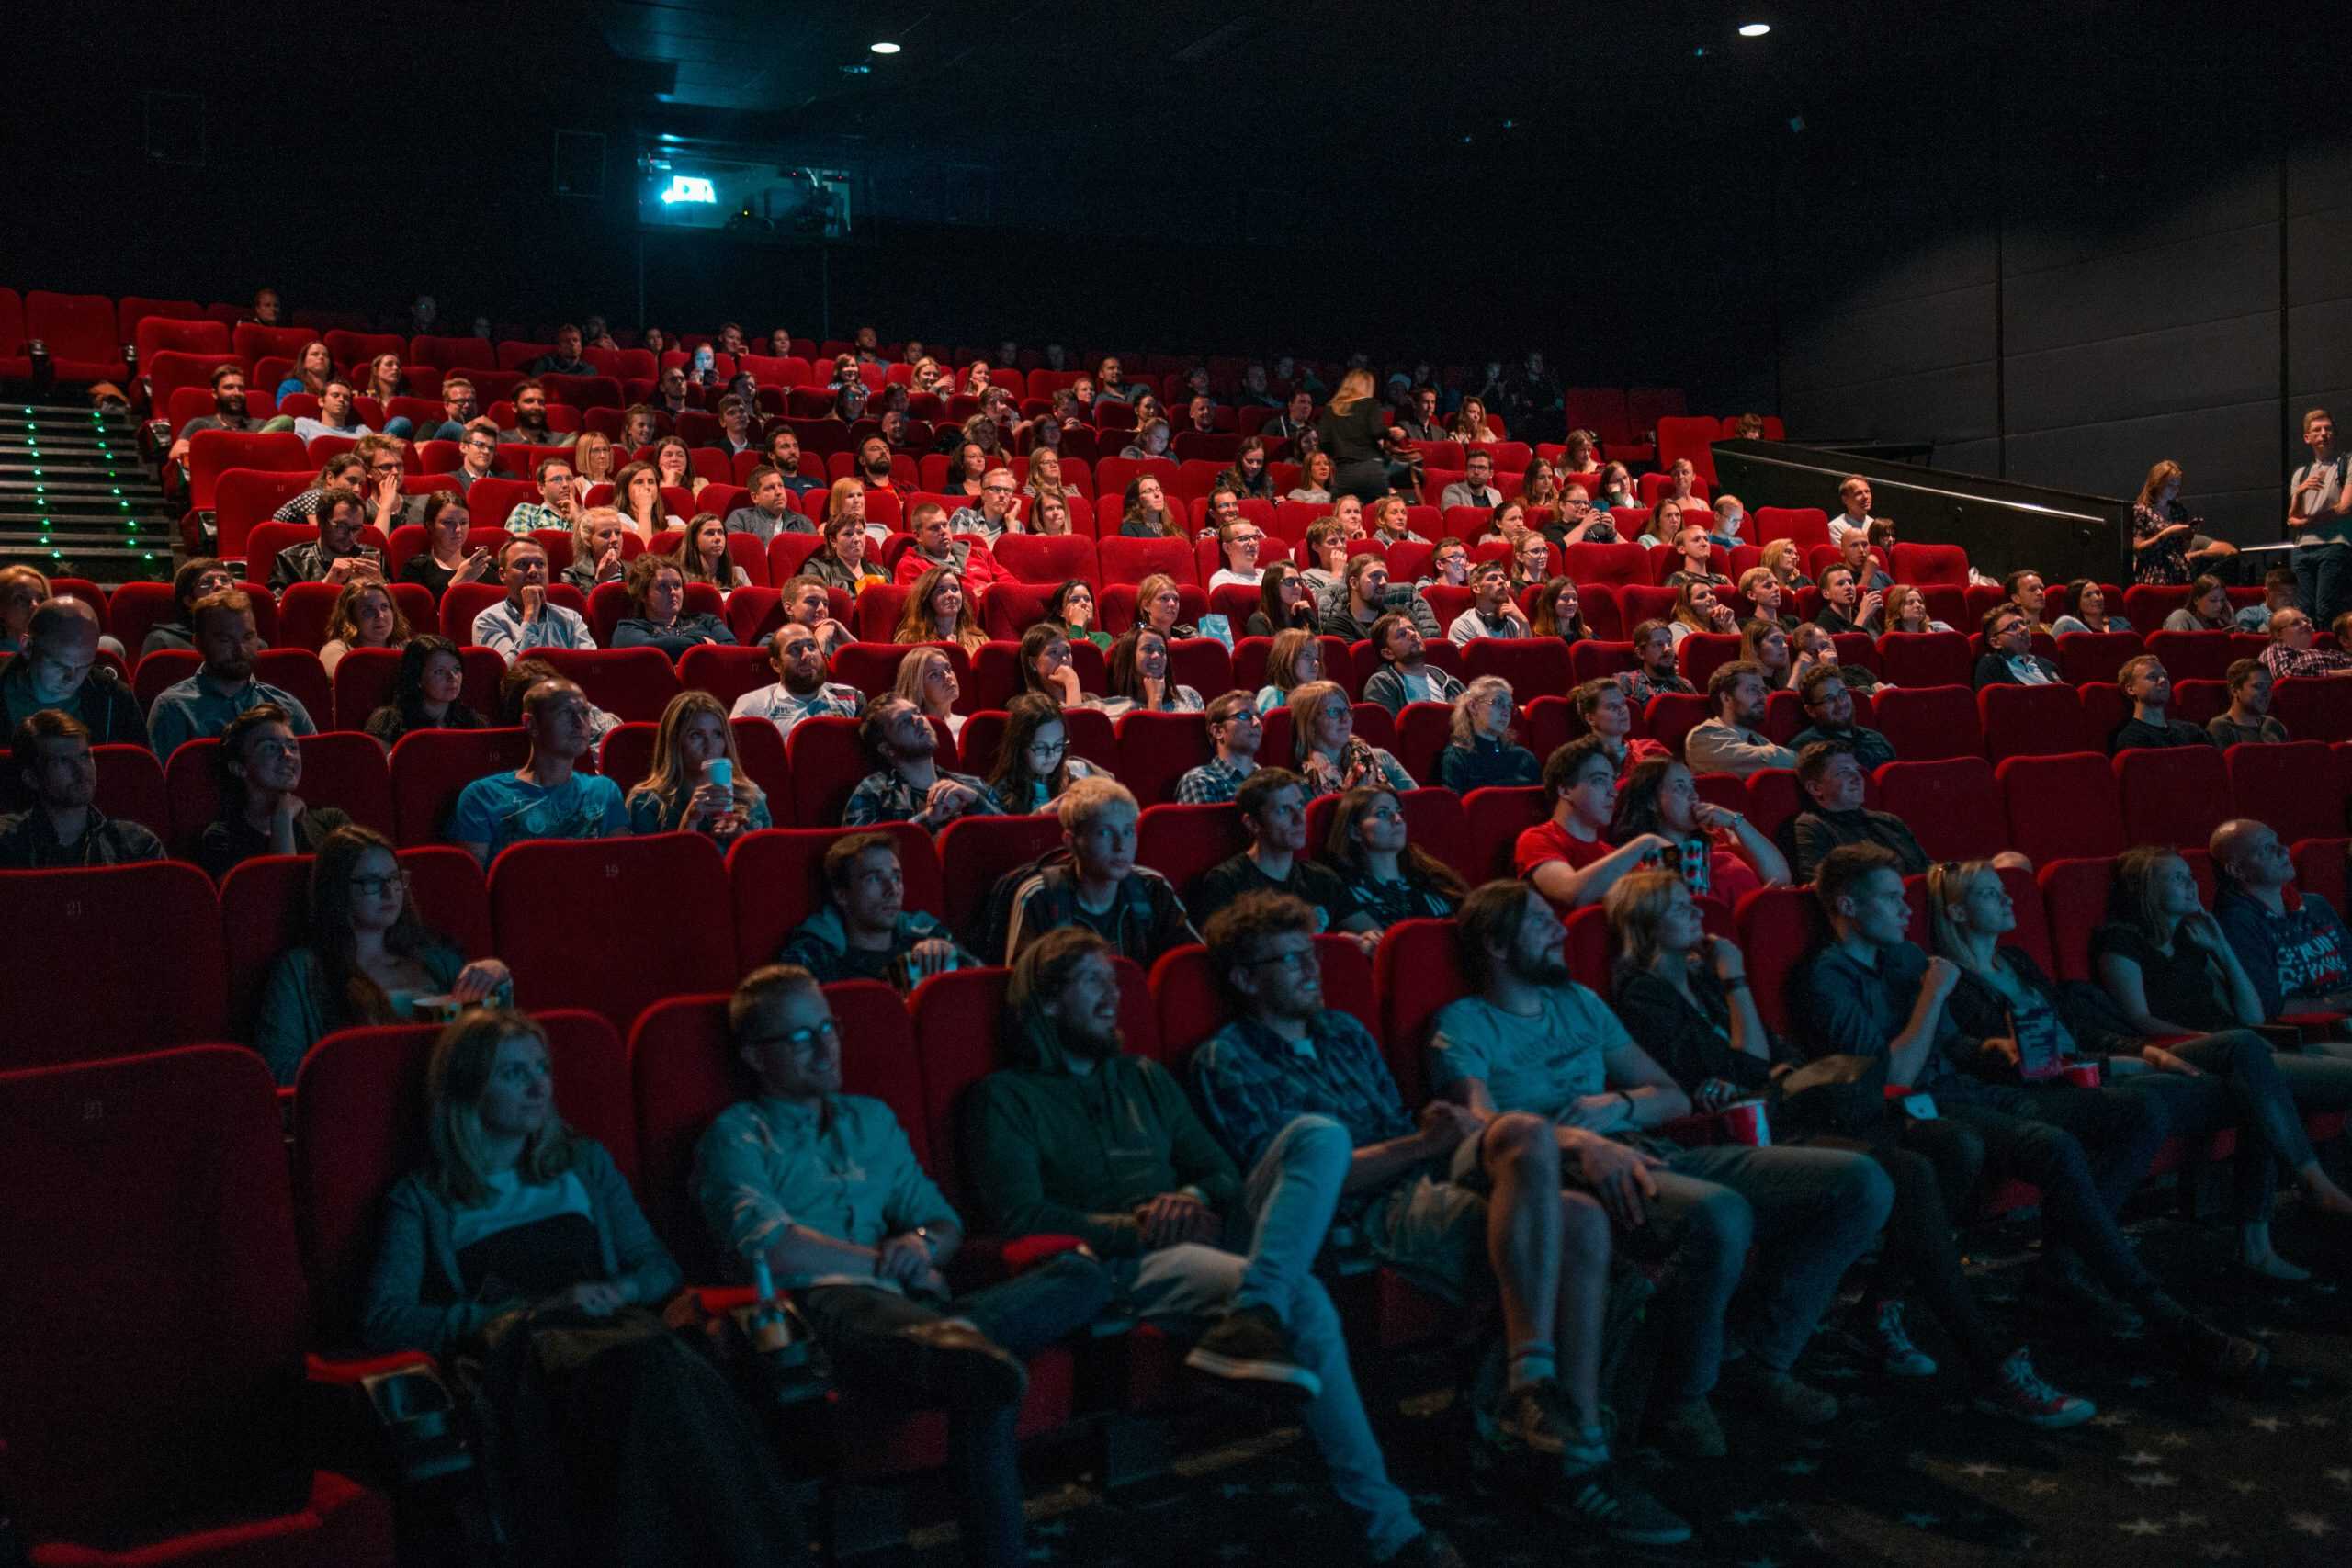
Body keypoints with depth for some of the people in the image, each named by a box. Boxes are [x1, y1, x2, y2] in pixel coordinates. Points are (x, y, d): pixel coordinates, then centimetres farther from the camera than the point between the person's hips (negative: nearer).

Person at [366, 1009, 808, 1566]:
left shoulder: (585, 1164, 27)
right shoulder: (422, 1200, 16)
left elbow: (661, 1268, 24)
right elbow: (383, 1322, 1)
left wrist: (620, 1291, -2)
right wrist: (541, 1307, -7)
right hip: (516, 1353, -3)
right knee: (646, 1361, -40)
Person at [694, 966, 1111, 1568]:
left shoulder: (871, 1118, 31)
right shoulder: (736, 1135, 13)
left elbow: (945, 1224, 28)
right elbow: (772, 1250, -5)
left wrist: (924, 1243, 3)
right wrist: (890, 1264, 1)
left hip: (906, 1299, 7)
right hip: (824, 1302, -7)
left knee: (1084, 1274, -17)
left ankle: (947, 1337, -36)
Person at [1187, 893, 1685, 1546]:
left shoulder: (1342, 1030, 28)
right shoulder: (1225, 1060, 4)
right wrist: (1422, 1145, -15)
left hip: (1433, 1183, 7)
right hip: (1370, 1216, -7)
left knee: (1581, 1222, -22)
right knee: (1528, 1135, -31)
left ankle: (1578, 1458, -21)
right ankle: (1529, 1386, -33)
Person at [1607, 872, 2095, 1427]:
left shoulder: (1702, 975, 20)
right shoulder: (1643, 997, -6)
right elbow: (1753, 1066, -9)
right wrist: (1736, 983, -3)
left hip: (1775, 1119, 8)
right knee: (1909, 1173, -28)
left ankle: (1881, 1306, -5)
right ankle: (1993, 1370, -26)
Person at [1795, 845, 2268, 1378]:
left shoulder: (1905, 956, 19)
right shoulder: (1824, 980, -9)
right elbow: (1892, 1076, -17)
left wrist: (1994, 1048, 3)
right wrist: (1934, 993, -10)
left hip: (1962, 1090, 9)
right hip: (1914, 1114, -9)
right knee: (2055, 1147, -31)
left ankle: (2062, 1257, -6)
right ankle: (2158, 1315, -27)